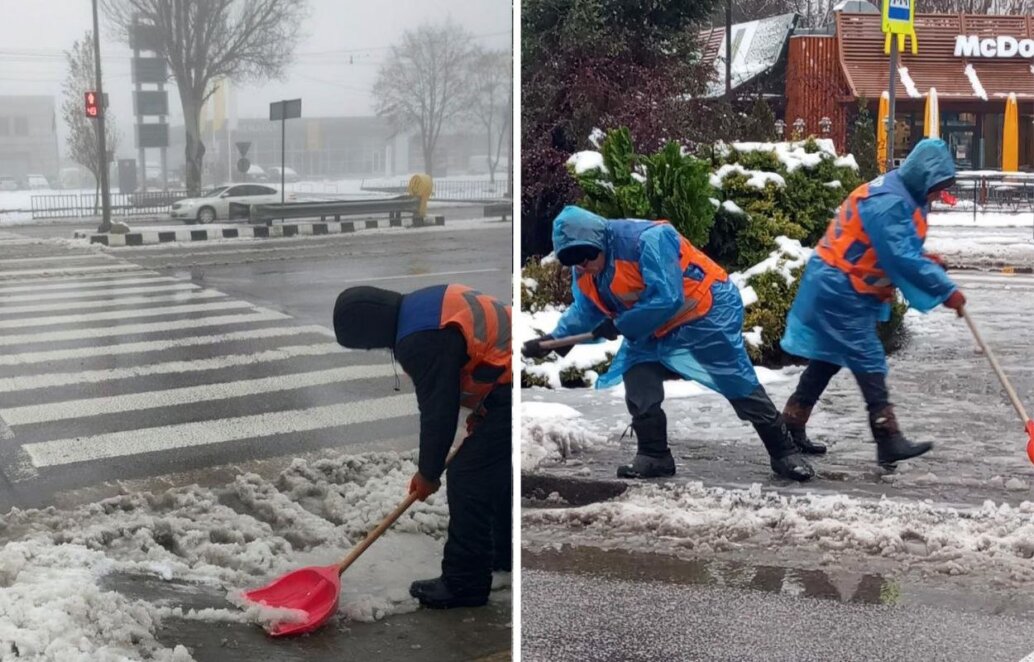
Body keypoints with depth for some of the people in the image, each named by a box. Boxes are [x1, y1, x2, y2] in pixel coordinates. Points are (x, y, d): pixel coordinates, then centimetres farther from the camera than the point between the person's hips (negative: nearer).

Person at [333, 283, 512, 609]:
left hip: (510, 395, -11)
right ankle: (506, 553, 41)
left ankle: (464, 584, 3)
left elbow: (438, 411, -16)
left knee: (468, 481, -5)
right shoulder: (424, 303, 10)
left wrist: (428, 472, -3)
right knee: (497, 473, 25)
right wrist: (480, 409, 17)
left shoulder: (421, 340, -22)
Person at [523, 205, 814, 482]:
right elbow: (585, 312, 7)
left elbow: (667, 300, -36)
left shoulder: (647, 240, -33)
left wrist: (619, 326, -28)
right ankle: (654, 456, 10)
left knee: (740, 385, -4)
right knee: (638, 385, -4)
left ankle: (784, 453, 7)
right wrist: (553, 339, -8)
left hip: (707, 312, -8)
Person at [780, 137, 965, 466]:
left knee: (829, 358, 14)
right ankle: (888, 440, -12)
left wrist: (925, 260, 0)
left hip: (837, 286, 10)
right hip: (840, 290, -10)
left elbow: (896, 250, 19)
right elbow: (902, 259, -28)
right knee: (869, 361, -11)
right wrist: (946, 290, -24)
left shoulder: (902, 196, 11)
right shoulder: (887, 201, -22)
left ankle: (790, 428, 22)